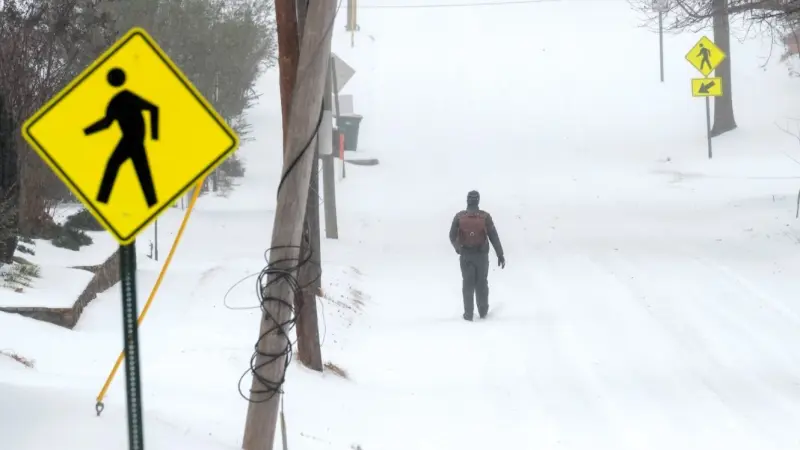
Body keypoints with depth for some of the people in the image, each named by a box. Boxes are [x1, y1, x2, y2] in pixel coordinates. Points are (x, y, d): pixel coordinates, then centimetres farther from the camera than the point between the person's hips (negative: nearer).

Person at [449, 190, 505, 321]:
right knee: (482, 283, 15)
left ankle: (468, 313, 6)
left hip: (466, 255, 0)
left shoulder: (459, 216, -6)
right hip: (482, 255, 0)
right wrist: (500, 255, -3)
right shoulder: (485, 216, -8)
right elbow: (494, 237, -8)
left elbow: (452, 236, 0)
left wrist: (457, 247, 21)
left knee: (468, 284, 8)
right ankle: (483, 311, 24)